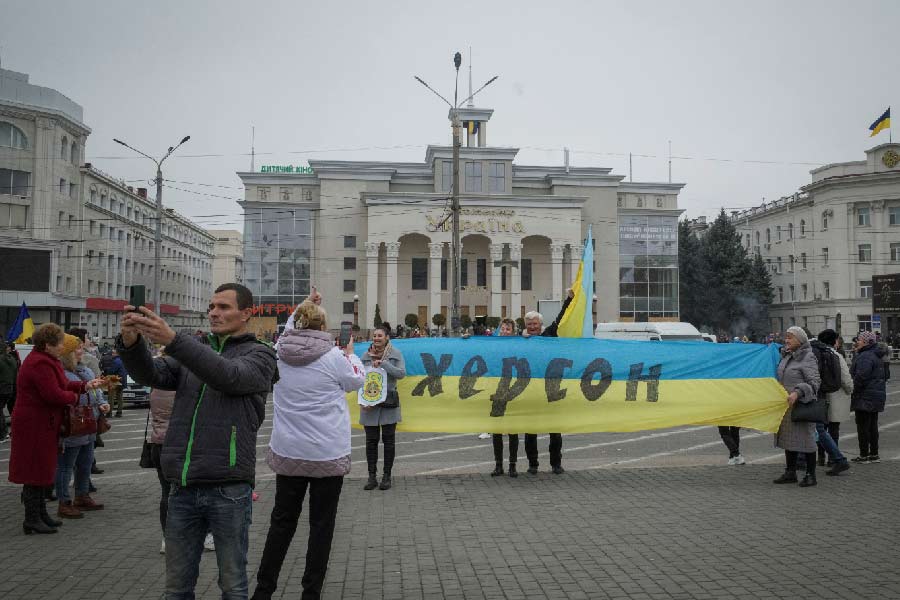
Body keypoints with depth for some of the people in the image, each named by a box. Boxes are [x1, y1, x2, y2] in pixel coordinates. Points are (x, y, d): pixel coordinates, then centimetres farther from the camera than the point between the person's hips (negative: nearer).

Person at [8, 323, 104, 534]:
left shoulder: (43, 360, 14)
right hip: (36, 425, -11)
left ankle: (40, 514, 24)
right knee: (35, 470, -3)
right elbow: (54, 395, -25)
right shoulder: (40, 363, -20)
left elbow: (62, 385, 14)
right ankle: (32, 519, 5)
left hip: (40, 424, 11)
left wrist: (86, 385, 3)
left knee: (40, 470, 16)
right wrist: (74, 396, -8)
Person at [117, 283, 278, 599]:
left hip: (228, 489, -4)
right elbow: (151, 374, -1)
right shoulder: (193, 350, 14)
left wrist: (172, 339, -31)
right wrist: (131, 342, -22)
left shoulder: (260, 355, 0)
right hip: (183, 489, 4)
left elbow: (228, 376, -21)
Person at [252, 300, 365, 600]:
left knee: (282, 521, 16)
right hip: (328, 454, -4)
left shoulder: (279, 353, -3)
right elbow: (357, 381, 5)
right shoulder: (334, 357, -14)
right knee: (321, 525, 9)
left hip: (287, 452, 4)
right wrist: (350, 354, 20)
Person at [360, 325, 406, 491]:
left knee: (388, 440, 7)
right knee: (371, 440, 6)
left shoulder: (395, 354, -1)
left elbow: (401, 373, -11)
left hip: (389, 403, -1)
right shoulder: (366, 355, 3)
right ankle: (372, 476, 15)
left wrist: (383, 363, -20)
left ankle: (386, 476, 17)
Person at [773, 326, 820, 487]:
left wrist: (797, 393, -27)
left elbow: (813, 383, -17)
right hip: (786, 405, 8)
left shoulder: (808, 358, -11)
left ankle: (811, 475, 9)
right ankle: (790, 473, 21)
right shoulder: (786, 356, 13)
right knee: (787, 437, 12)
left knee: (805, 438, -2)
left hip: (802, 405, -8)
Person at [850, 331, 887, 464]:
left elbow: (861, 377, -26)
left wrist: (853, 391, -15)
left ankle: (864, 455, 0)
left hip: (865, 397, -10)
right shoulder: (875, 355, 15)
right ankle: (874, 454, 21)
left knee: (863, 426, -4)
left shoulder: (865, 357, -18)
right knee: (872, 426, 15)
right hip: (876, 395, 10)